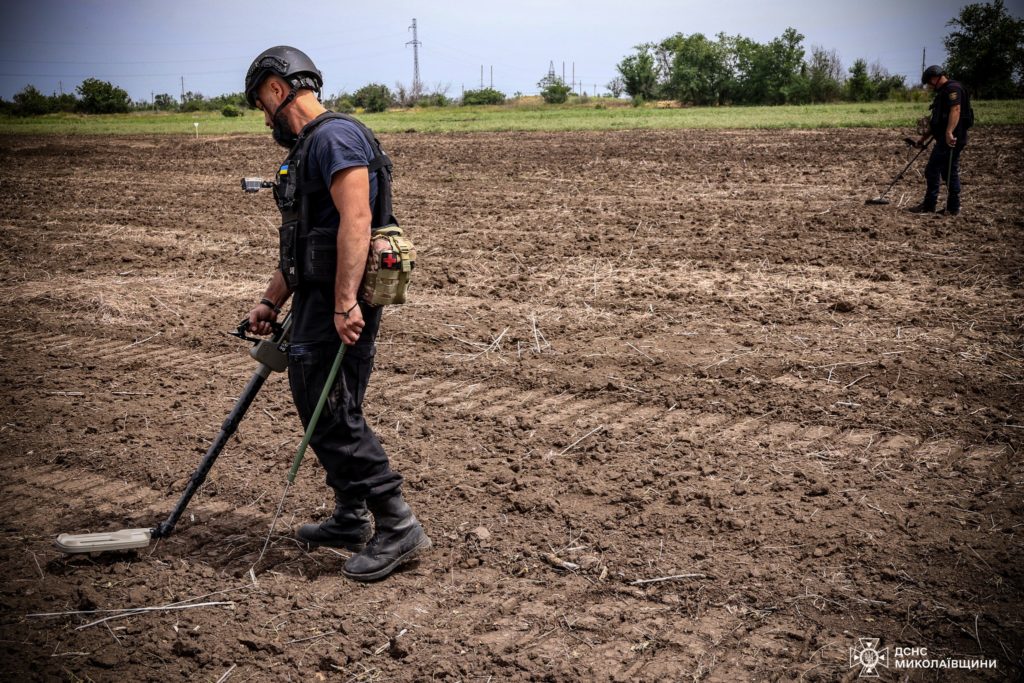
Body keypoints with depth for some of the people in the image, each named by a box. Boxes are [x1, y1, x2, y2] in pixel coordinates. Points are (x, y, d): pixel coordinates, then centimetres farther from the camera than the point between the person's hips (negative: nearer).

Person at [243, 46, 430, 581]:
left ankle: (397, 527, -3)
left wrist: (345, 303, -29)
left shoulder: (335, 136, -13)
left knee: (333, 414, -9)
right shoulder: (306, 148, 20)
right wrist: (270, 301, 26)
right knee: (320, 408, 15)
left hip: (340, 303, -10)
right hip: (317, 298, 10)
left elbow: (356, 220, -24)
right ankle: (351, 519, 27)